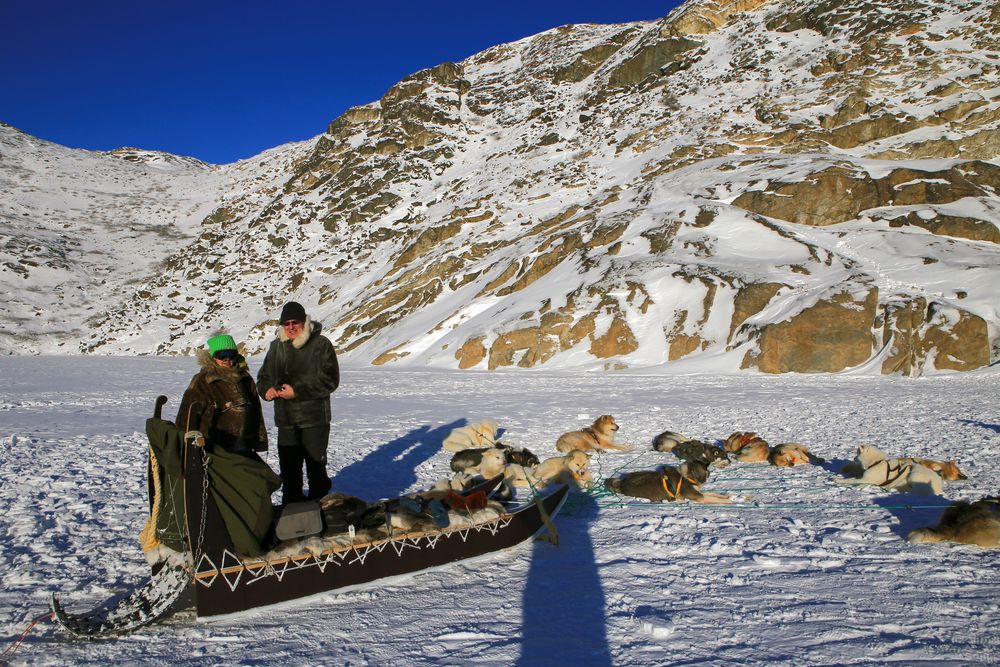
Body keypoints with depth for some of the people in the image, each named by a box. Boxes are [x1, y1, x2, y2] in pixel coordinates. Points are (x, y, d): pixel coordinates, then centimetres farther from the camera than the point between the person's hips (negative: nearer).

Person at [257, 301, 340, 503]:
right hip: (286, 418, 5)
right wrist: (266, 389, -4)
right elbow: (264, 376, 20)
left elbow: (329, 380, -13)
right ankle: (291, 504, 26)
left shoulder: (321, 344, -6)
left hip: (315, 419, -5)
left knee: (316, 466, 3)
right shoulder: (277, 346, 10)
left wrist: (298, 391, -19)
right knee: (288, 466, 11)